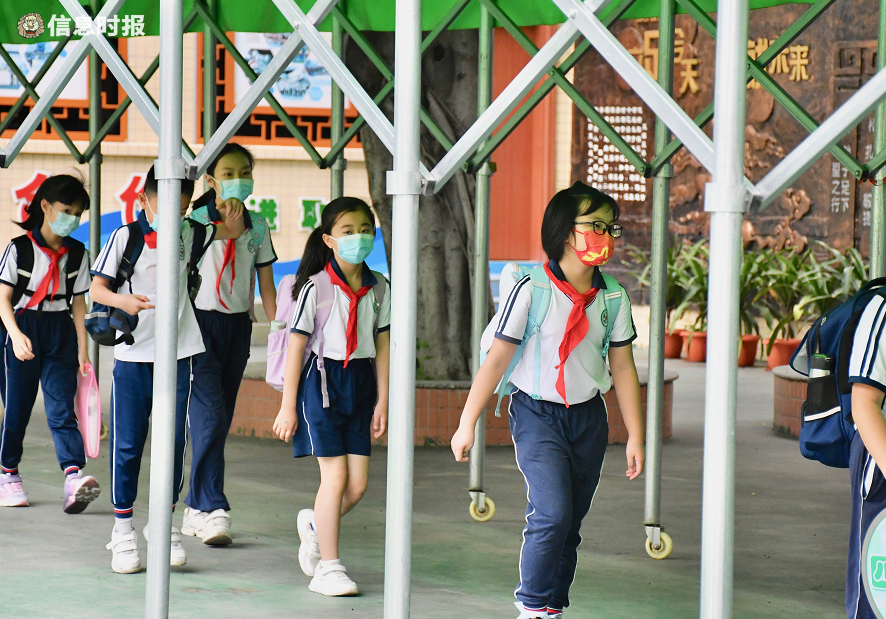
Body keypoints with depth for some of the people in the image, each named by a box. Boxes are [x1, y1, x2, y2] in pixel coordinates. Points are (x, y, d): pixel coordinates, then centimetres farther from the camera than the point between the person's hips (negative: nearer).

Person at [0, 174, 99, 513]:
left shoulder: (77, 253, 7)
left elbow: (78, 302, 10)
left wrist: (82, 348, 5)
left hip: (61, 332, 2)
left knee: (61, 407, -9)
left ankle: (74, 476, -24)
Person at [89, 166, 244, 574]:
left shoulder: (188, 234, 7)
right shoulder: (125, 237, -4)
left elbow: (233, 232, 22)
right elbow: (96, 288, -7)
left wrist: (233, 214, -2)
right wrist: (122, 300, -28)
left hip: (179, 355, 3)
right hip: (133, 356, -3)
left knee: (173, 442, 5)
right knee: (127, 444, 0)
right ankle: (123, 528, 9)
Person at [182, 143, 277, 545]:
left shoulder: (257, 227, 8)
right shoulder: (194, 222, -5)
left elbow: (265, 284, 10)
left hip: (238, 326, 5)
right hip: (200, 323, -5)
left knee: (220, 419, 6)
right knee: (209, 416, -14)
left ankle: (196, 507, 15)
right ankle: (213, 509, -16)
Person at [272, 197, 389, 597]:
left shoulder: (379, 288, 4)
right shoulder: (316, 287, -9)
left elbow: (382, 347, 9)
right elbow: (296, 346, -7)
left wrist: (382, 400, 6)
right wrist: (288, 406, -7)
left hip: (360, 383, 5)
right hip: (322, 381, -5)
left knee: (358, 483, 2)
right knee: (336, 477, -9)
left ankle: (316, 525, 33)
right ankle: (328, 567, 1)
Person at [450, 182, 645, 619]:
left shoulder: (612, 297, 1)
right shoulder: (530, 291, -13)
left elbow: (623, 367, 9)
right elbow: (496, 358, -9)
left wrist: (635, 436, 9)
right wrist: (467, 424, -7)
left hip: (587, 417, 5)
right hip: (537, 414, -5)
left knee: (569, 524, 7)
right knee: (552, 514, -17)